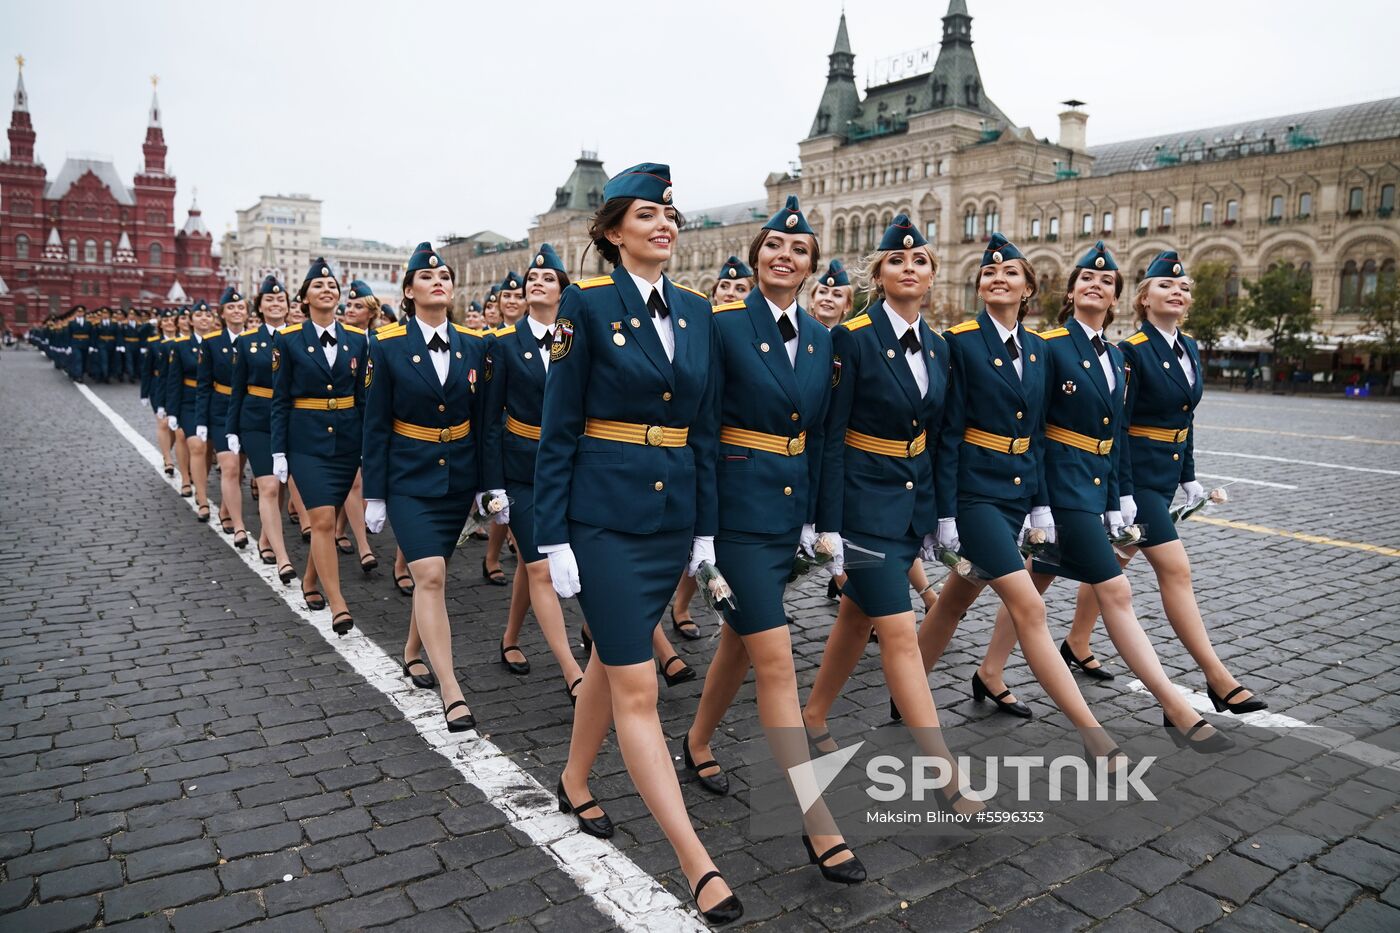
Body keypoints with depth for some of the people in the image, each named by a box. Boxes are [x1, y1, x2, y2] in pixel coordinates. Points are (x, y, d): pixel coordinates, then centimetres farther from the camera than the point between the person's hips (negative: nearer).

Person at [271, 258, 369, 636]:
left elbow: (364, 396, 8)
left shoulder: (356, 339, 4)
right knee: (323, 520, -11)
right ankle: (338, 607, -7)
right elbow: (280, 400, -1)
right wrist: (278, 452, -5)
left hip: (347, 439, 3)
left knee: (325, 519, 12)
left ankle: (309, 582, 35)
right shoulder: (288, 339, -3)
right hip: (307, 441, -3)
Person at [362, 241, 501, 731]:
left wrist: (494, 484, 0)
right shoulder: (387, 346, -6)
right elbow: (376, 425, -4)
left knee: (430, 573, 13)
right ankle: (452, 693, -11)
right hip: (408, 477, -3)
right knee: (430, 575, -13)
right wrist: (374, 494, -5)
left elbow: (486, 420, 3)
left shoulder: (475, 345, 0)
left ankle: (413, 653, 37)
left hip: (459, 475, 3)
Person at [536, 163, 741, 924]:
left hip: (671, 511, 6)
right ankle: (698, 864, 4)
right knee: (637, 687, -3)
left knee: (612, 657, 19)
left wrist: (705, 527, 9)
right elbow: (558, 431, -8)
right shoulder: (586, 304, -8)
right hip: (604, 512, -6)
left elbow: (704, 428, 11)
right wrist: (553, 539, -11)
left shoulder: (697, 312, 8)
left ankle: (575, 782, 42)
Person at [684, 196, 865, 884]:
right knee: (776, 658, -6)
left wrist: (814, 515, 10)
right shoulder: (724, 325, -10)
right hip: (739, 502, -7)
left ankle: (698, 743, 43)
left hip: (791, 504, 7)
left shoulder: (821, 338, 8)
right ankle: (818, 825, 0)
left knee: (742, 635, 20)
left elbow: (817, 430, 12)